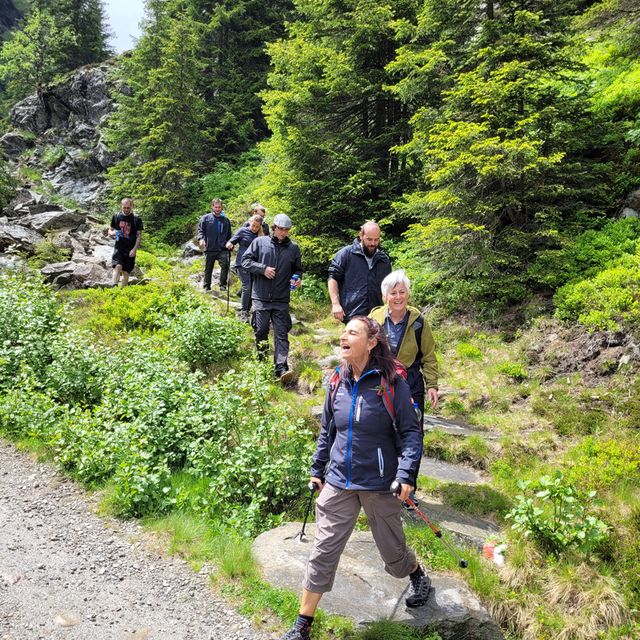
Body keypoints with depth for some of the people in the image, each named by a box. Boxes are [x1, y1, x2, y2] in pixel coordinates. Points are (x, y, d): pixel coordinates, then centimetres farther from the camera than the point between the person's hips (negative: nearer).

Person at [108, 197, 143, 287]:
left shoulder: (137, 219, 0)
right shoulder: (116, 217, 6)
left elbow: (139, 236, 0)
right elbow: (110, 230, 16)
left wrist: (134, 249, -10)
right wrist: (112, 233, -10)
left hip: (130, 250, -1)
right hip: (119, 248, 1)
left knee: (126, 272, 3)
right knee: (118, 266, -21)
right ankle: (114, 287, -29)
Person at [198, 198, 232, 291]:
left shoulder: (225, 220, 14)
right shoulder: (206, 218, 6)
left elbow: (229, 235, 22)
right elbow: (200, 230, 1)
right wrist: (201, 239, -18)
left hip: (222, 249, 1)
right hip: (209, 248, 0)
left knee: (225, 265, -20)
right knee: (208, 269, 9)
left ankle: (223, 285, -8)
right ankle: (206, 287, 24)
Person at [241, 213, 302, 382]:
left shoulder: (293, 248, 9)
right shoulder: (260, 242, 3)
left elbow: (297, 269, 18)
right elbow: (245, 261, 1)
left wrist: (297, 278, -4)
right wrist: (263, 269, -12)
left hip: (281, 299, 1)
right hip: (260, 297, -1)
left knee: (281, 333, -4)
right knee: (261, 330, 9)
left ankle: (281, 368, -8)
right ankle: (260, 360, 28)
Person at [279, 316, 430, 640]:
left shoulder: (391, 382, -13)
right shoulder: (338, 382, 0)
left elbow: (410, 431, -10)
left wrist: (406, 474, -19)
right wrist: (317, 469, 13)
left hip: (379, 484, -3)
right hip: (339, 483, 3)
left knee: (392, 549, 15)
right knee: (322, 552, 4)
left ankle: (418, 577, 49)